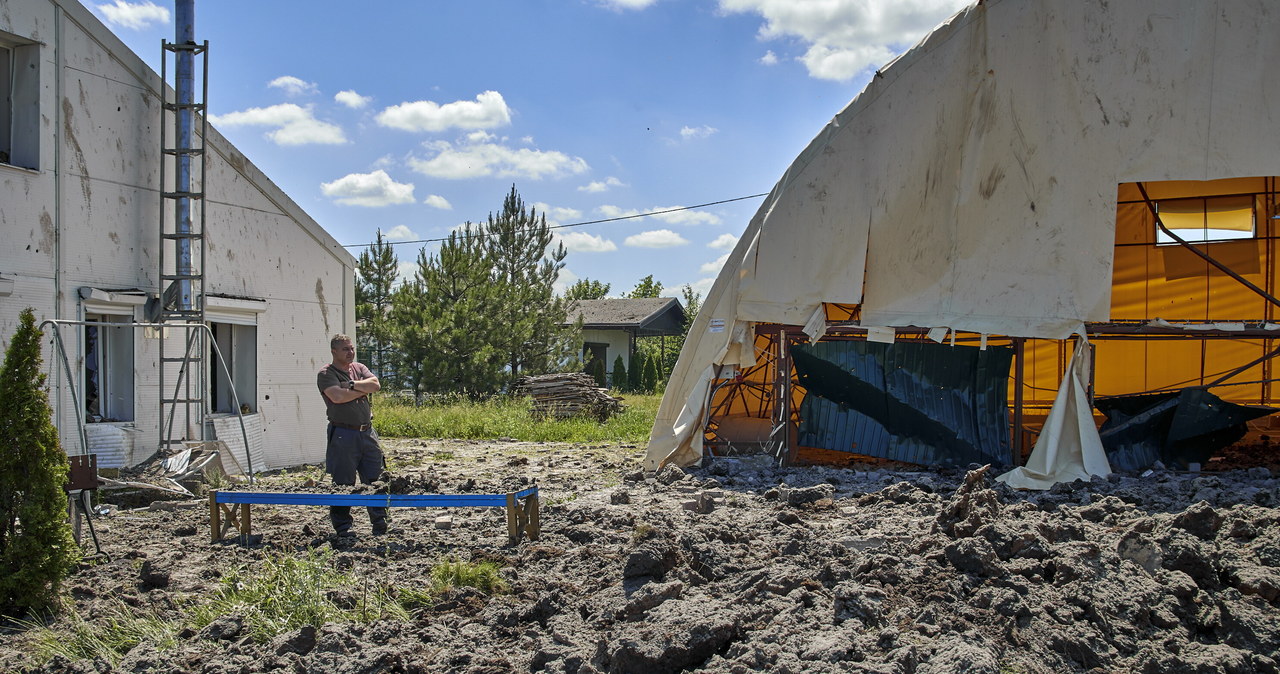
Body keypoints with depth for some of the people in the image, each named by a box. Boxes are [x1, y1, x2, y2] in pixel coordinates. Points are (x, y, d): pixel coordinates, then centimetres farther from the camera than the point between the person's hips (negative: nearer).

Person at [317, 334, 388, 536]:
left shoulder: (359, 368, 15)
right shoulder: (326, 374, -4)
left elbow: (375, 385, -2)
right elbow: (338, 396, -20)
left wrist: (352, 385, -13)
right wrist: (363, 389, -7)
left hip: (367, 432, 6)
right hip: (343, 434, -6)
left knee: (376, 479, 8)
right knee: (343, 483, 0)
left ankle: (380, 524, 15)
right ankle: (342, 526, 10)